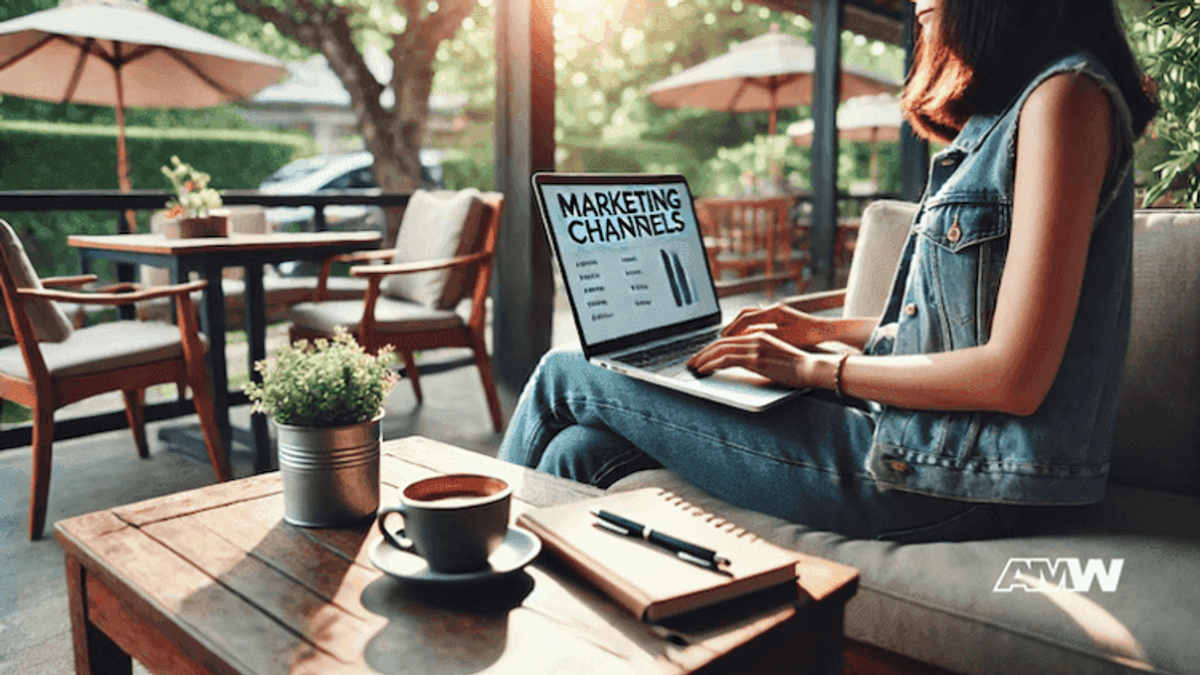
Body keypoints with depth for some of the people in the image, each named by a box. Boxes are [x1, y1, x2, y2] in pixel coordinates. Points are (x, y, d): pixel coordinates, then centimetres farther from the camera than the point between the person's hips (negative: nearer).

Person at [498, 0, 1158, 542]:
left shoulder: (1067, 95, -15)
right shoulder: (1005, 110, 16)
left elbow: (1014, 378, -21)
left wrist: (814, 369, -12)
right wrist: (826, 330, 16)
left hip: (939, 474, -9)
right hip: (906, 430, 9)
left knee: (566, 376, -2)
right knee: (580, 451, 1)